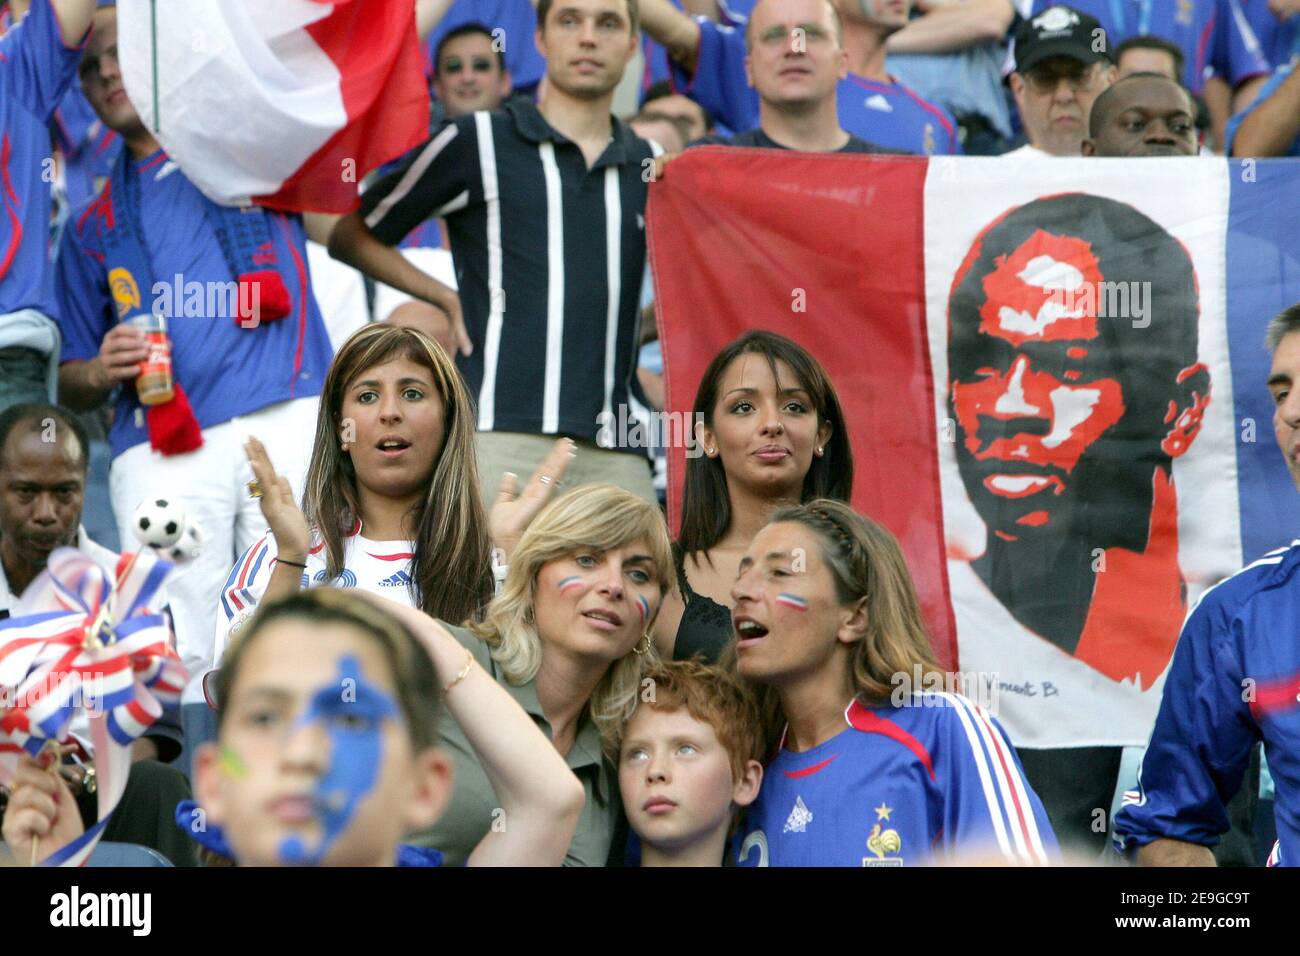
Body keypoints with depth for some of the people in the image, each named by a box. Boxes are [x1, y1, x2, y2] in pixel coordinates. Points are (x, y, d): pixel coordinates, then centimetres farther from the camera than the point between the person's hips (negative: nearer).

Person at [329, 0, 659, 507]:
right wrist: (446, 300, 5)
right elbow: (351, 236, 13)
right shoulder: (477, 142, 9)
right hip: (503, 436, -4)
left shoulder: (650, 167, 20)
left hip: (616, 452, 4)